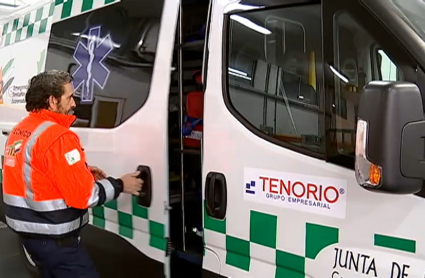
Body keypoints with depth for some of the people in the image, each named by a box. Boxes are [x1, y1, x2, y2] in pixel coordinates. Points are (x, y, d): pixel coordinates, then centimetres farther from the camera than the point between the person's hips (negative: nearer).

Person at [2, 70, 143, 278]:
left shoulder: (19, 131, 7)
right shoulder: (58, 137, -22)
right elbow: (83, 195, -22)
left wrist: (81, 172, 7)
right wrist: (119, 185, -9)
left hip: (29, 230, 10)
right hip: (54, 238, -9)